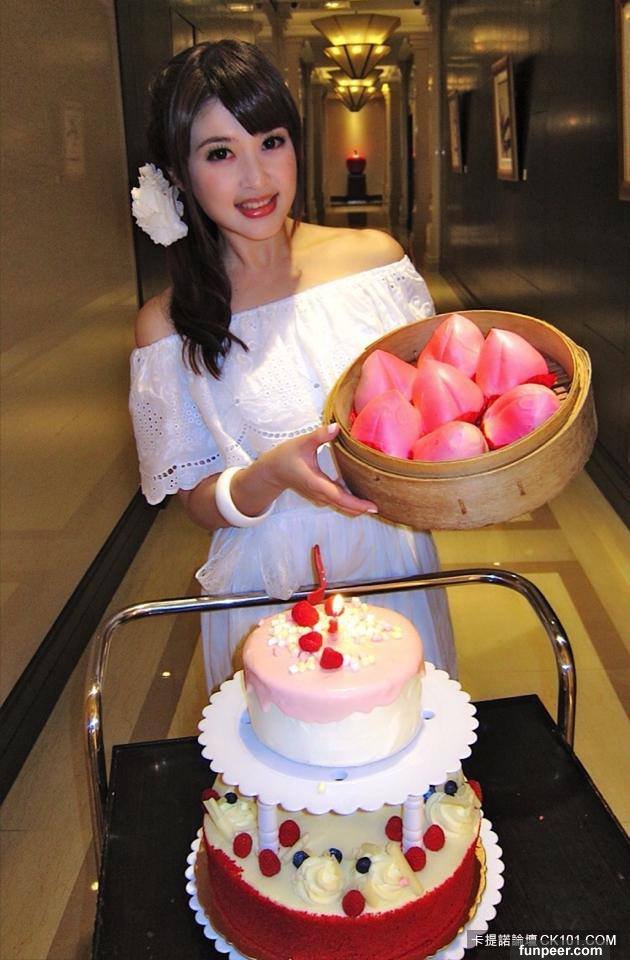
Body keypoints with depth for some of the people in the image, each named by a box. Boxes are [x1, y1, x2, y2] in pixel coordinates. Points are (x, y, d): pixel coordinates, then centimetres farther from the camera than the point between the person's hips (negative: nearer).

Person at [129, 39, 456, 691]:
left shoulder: (374, 258, -5)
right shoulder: (168, 327, -9)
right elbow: (199, 506, -6)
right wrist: (271, 474, -25)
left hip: (393, 569, 2)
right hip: (270, 594, -2)